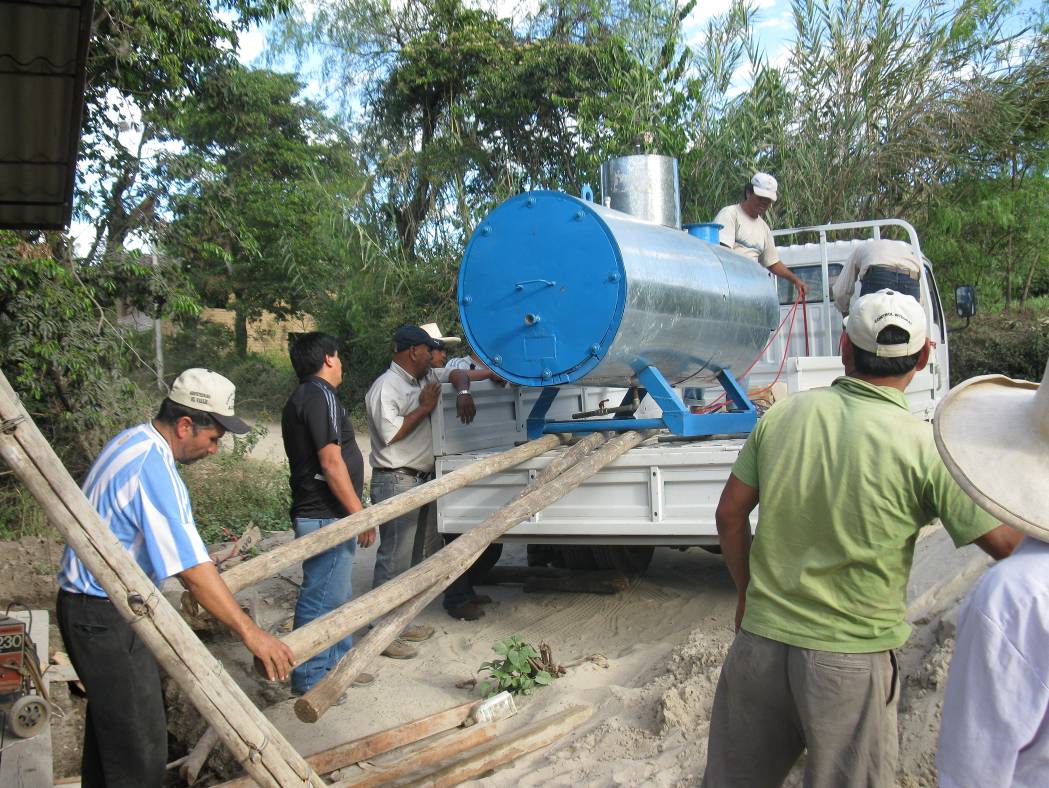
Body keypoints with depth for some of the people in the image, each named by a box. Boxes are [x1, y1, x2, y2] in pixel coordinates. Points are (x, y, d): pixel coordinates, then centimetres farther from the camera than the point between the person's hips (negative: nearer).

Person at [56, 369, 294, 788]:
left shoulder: (134, 439, 6)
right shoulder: (153, 470, -26)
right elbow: (192, 570, -27)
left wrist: (203, 573, 30)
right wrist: (250, 632, -23)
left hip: (95, 601, 10)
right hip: (105, 618, -10)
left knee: (110, 717, 22)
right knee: (140, 742, -4)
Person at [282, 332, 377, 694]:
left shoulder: (301, 398, 16)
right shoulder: (321, 396, -16)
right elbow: (331, 463, -22)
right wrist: (360, 515, -19)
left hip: (316, 513, 11)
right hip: (326, 516, -11)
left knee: (336, 594, 19)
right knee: (322, 596, -3)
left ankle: (337, 662, 31)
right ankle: (310, 678, 6)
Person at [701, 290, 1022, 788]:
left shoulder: (783, 415, -4)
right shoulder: (924, 448, -15)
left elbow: (729, 514, 3)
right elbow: (1009, 545, -13)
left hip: (761, 636, 4)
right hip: (850, 654, -3)